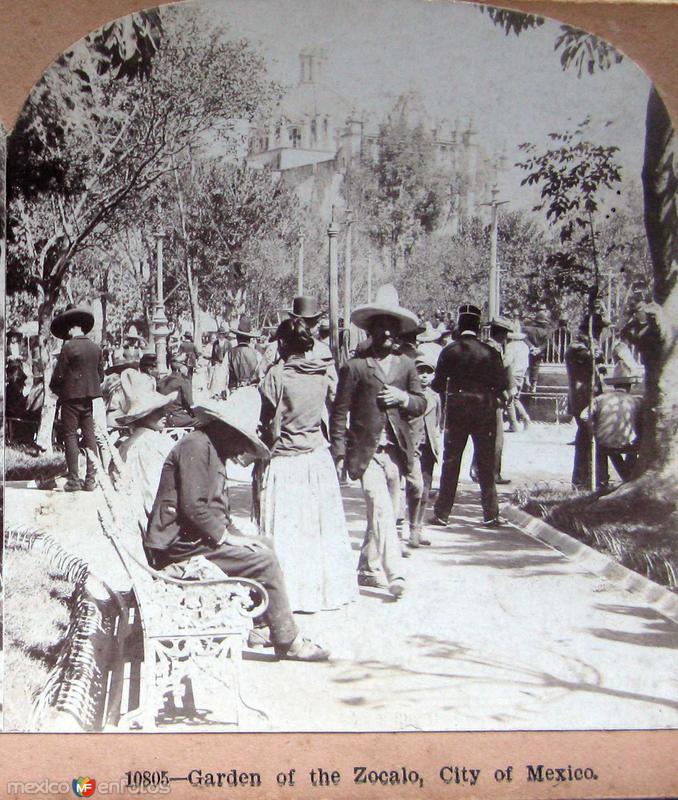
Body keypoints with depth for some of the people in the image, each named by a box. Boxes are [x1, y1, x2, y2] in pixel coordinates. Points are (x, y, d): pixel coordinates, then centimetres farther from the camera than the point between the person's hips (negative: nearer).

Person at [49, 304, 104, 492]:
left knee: (70, 436, 1)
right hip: (91, 396, 5)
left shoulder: (69, 347, -12)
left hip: (72, 397, -5)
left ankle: (74, 480, -2)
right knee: (90, 436, 7)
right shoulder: (96, 348, 4)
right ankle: (90, 479, 7)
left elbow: (58, 375, -9)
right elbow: (101, 374, 10)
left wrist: (55, 389, 9)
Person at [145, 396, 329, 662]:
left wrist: (236, 536, 5)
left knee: (262, 547, 11)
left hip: (195, 538, 11)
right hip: (179, 544, -11)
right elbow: (193, 507, -22)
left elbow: (218, 509, 19)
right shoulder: (196, 445, -13)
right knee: (263, 560, -15)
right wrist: (226, 536, -15)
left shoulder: (213, 450, 20)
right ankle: (288, 642, -6)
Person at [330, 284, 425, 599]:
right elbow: (339, 411, 0)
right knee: (381, 510, -16)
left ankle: (368, 569, 27)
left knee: (386, 513, 11)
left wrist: (404, 398, -8)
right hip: (366, 451, -5)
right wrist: (338, 452, -4)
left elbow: (421, 403, 14)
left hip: (396, 451, 5)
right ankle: (395, 573, -19)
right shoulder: (355, 366, -2)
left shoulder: (406, 364, 12)